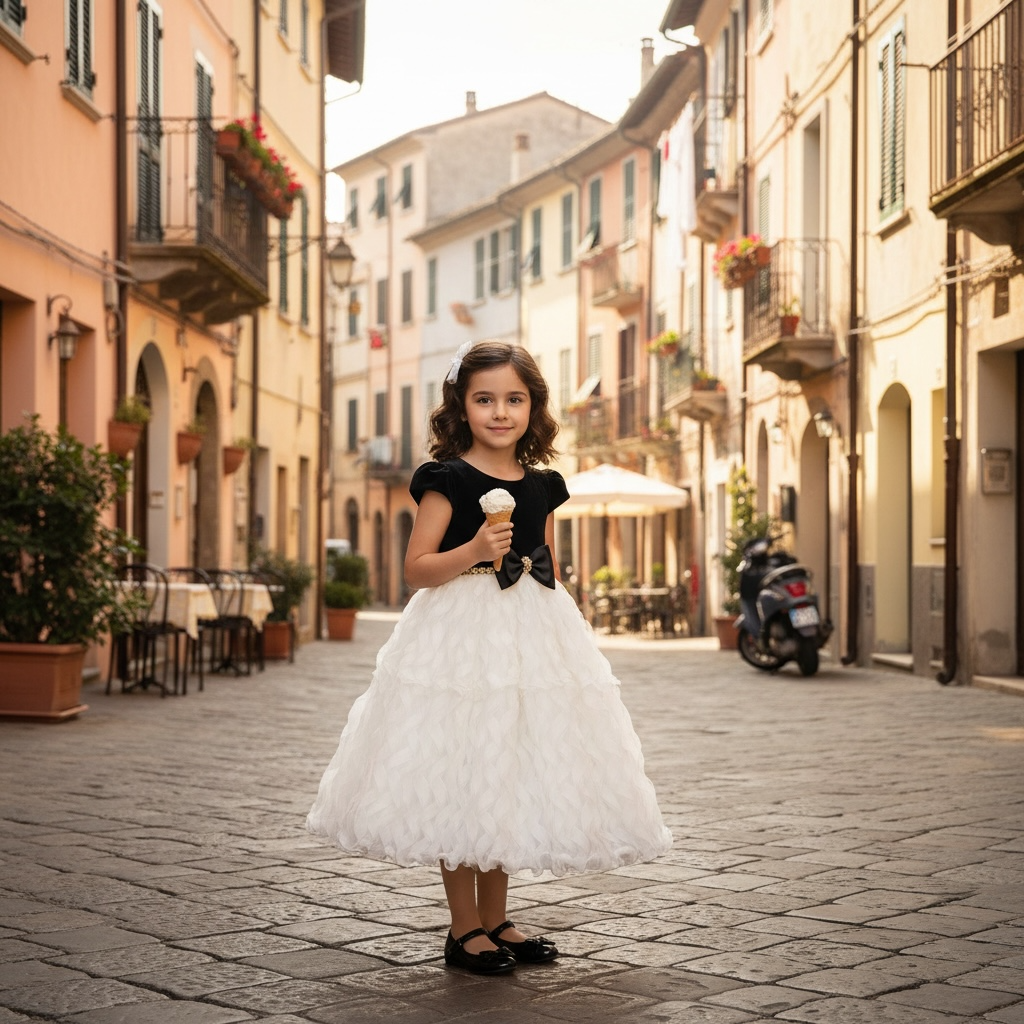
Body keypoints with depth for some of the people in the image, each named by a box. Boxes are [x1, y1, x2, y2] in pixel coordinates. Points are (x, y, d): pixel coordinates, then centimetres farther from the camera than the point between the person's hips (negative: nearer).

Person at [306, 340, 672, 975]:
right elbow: (417, 568, -10)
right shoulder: (448, 480, -6)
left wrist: (563, 646, 13)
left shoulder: (543, 487, 10)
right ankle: (465, 929, 10)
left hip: (534, 639, 5)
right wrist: (474, 552, -25)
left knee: (511, 782, 10)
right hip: (461, 637, -5)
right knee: (460, 784, -1)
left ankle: (496, 921, 22)